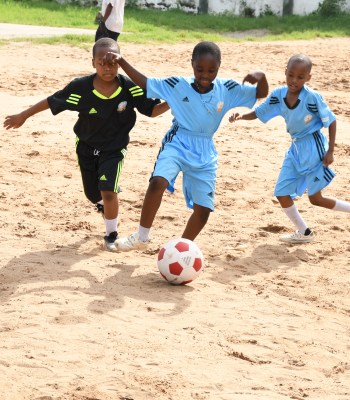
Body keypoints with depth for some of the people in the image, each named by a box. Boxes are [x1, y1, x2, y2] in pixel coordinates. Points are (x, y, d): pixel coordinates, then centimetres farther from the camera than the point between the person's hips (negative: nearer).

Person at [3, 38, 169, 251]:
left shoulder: (131, 88, -24)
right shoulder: (81, 88, -25)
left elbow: (152, 110, -14)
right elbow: (51, 101, -13)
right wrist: (23, 116, -5)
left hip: (114, 148, -2)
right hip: (87, 148, 2)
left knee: (108, 192, -18)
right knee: (93, 195, 14)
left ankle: (112, 235, 8)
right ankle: (106, 208, 53)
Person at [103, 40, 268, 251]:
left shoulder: (227, 90, -2)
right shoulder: (177, 85, -7)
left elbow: (261, 94, 0)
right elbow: (145, 82, 2)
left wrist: (261, 76, -22)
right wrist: (121, 61, -8)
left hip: (205, 153, 3)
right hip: (177, 144, -3)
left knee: (203, 209, 3)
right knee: (158, 182, -31)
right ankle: (141, 237, -17)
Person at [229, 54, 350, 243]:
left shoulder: (313, 98, -21)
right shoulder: (278, 95, -7)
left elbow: (331, 121, -12)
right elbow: (258, 113, 4)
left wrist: (330, 151, -14)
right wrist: (240, 116, -16)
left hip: (314, 147, -7)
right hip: (296, 148, 7)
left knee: (315, 198, -6)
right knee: (282, 193, 8)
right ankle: (303, 232, 25)